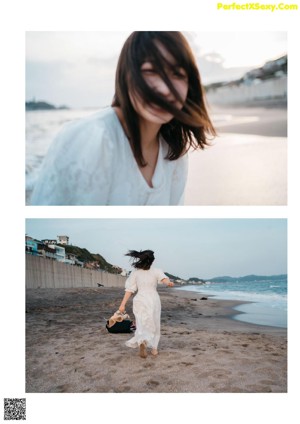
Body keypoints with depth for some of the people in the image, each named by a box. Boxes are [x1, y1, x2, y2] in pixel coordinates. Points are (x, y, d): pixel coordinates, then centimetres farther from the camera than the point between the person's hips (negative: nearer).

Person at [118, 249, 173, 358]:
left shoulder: (135, 273, 2)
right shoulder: (156, 271, 1)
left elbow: (130, 289, -5)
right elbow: (164, 279, -21)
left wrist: (123, 304, -6)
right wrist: (169, 283, -41)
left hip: (140, 301, 0)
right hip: (154, 300, 0)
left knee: (142, 326, 4)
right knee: (154, 325, 18)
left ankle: (142, 342, -25)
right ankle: (154, 348, 24)